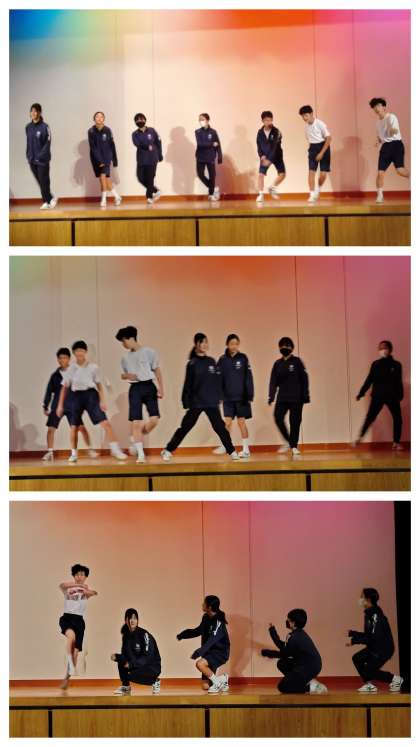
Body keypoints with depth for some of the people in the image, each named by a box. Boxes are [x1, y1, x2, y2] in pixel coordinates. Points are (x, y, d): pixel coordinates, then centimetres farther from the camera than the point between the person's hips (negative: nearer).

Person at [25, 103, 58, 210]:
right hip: (32, 161, 5)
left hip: (43, 160, -5)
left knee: (44, 182, -3)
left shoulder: (44, 127, -9)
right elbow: (28, 143, 14)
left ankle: (47, 201, 10)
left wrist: (41, 156, -15)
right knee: (40, 182, 8)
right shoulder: (28, 127, 7)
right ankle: (49, 200, 20)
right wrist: (29, 156, 8)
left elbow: (47, 143, -10)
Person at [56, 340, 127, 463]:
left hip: (91, 394, -1)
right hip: (77, 396, 1)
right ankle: (74, 454, 20)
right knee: (74, 426, 5)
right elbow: (64, 388, 10)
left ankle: (115, 449, -7)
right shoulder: (70, 369, 5)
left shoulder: (93, 367, 2)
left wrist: (102, 401, -2)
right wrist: (60, 405, 8)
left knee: (105, 422, -12)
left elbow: (99, 384, 7)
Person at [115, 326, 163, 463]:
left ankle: (138, 438, 14)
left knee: (154, 419, -15)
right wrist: (127, 376, -5)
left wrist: (161, 388, -5)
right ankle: (141, 454, -2)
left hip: (149, 386, -2)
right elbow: (123, 374, 20)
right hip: (135, 389, 2)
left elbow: (157, 371, 3)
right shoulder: (125, 358, 12)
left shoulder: (149, 352, 0)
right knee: (136, 422, -7)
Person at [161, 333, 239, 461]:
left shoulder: (211, 362, 6)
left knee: (220, 427, -1)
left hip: (211, 402, 2)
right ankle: (167, 450, 12)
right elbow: (188, 384, 0)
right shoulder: (192, 364, -1)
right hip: (196, 402, -2)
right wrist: (186, 402, -3)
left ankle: (232, 451, 6)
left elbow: (217, 380, 9)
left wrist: (219, 397, 3)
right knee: (185, 427, 2)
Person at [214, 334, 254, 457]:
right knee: (227, 422, 2)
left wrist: (250, 395, -7)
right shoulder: (222, 360, 1)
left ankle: (246, 449, 10)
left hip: (241, 396, -1)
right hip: (228, 397, 1)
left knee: (241, 422, 3)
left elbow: (248, 377, -3)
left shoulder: (243, 358, -2)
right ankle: (224, 446, 15)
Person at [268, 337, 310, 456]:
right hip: (282, 397, 3)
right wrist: (271, 396, -3)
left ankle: (294, 446, 8)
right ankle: (289, 442, 10)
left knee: (295, 421, -2)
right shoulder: (277, 363, 9)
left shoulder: (297, 361, 0)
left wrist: (305, 395, -6)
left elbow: (304, 379, -2)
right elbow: (273, 381, 7)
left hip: (296, 397, -3)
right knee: (278, 418, -8)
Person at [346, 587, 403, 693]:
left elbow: (373, 638, -27)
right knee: (357, 658, 3)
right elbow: (368, 635, 13)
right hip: (374, 647, 9)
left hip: (384, 648, -9)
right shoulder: (369, 614, 7)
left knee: (368, 670, -8)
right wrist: (352, 633, 10)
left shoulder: (376, 615, -23)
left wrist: (354, 641, -25)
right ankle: (370, 685, 9)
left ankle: (395, 679, 6)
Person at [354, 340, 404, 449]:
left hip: (392, 396, 1)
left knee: (397, 419, 2)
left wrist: (400, 396, -4)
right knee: (370, 417, -6)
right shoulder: (376, 364, 2)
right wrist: (361, 394, -2)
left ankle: (396, 442, 13)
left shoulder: (396, 365, 3)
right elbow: (369, 380, 3)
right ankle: (360, 438, 3)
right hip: (378, 396, -1)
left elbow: (399, 382, 5)